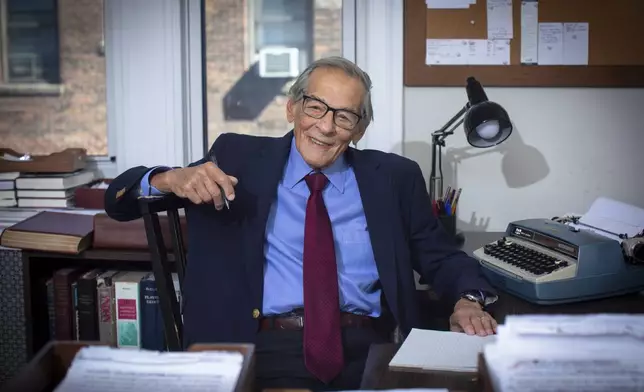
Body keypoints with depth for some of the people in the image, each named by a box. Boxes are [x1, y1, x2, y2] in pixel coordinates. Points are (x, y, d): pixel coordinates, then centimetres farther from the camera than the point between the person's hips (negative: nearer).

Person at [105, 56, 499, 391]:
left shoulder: (393, 177, 13)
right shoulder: (237, 158, 8)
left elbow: (441, 256, 15)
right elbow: (120, 199, 8)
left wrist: (468, 300, -8)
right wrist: (171, 179, -15)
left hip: (368, 350, 2)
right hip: (269, 349, -1)